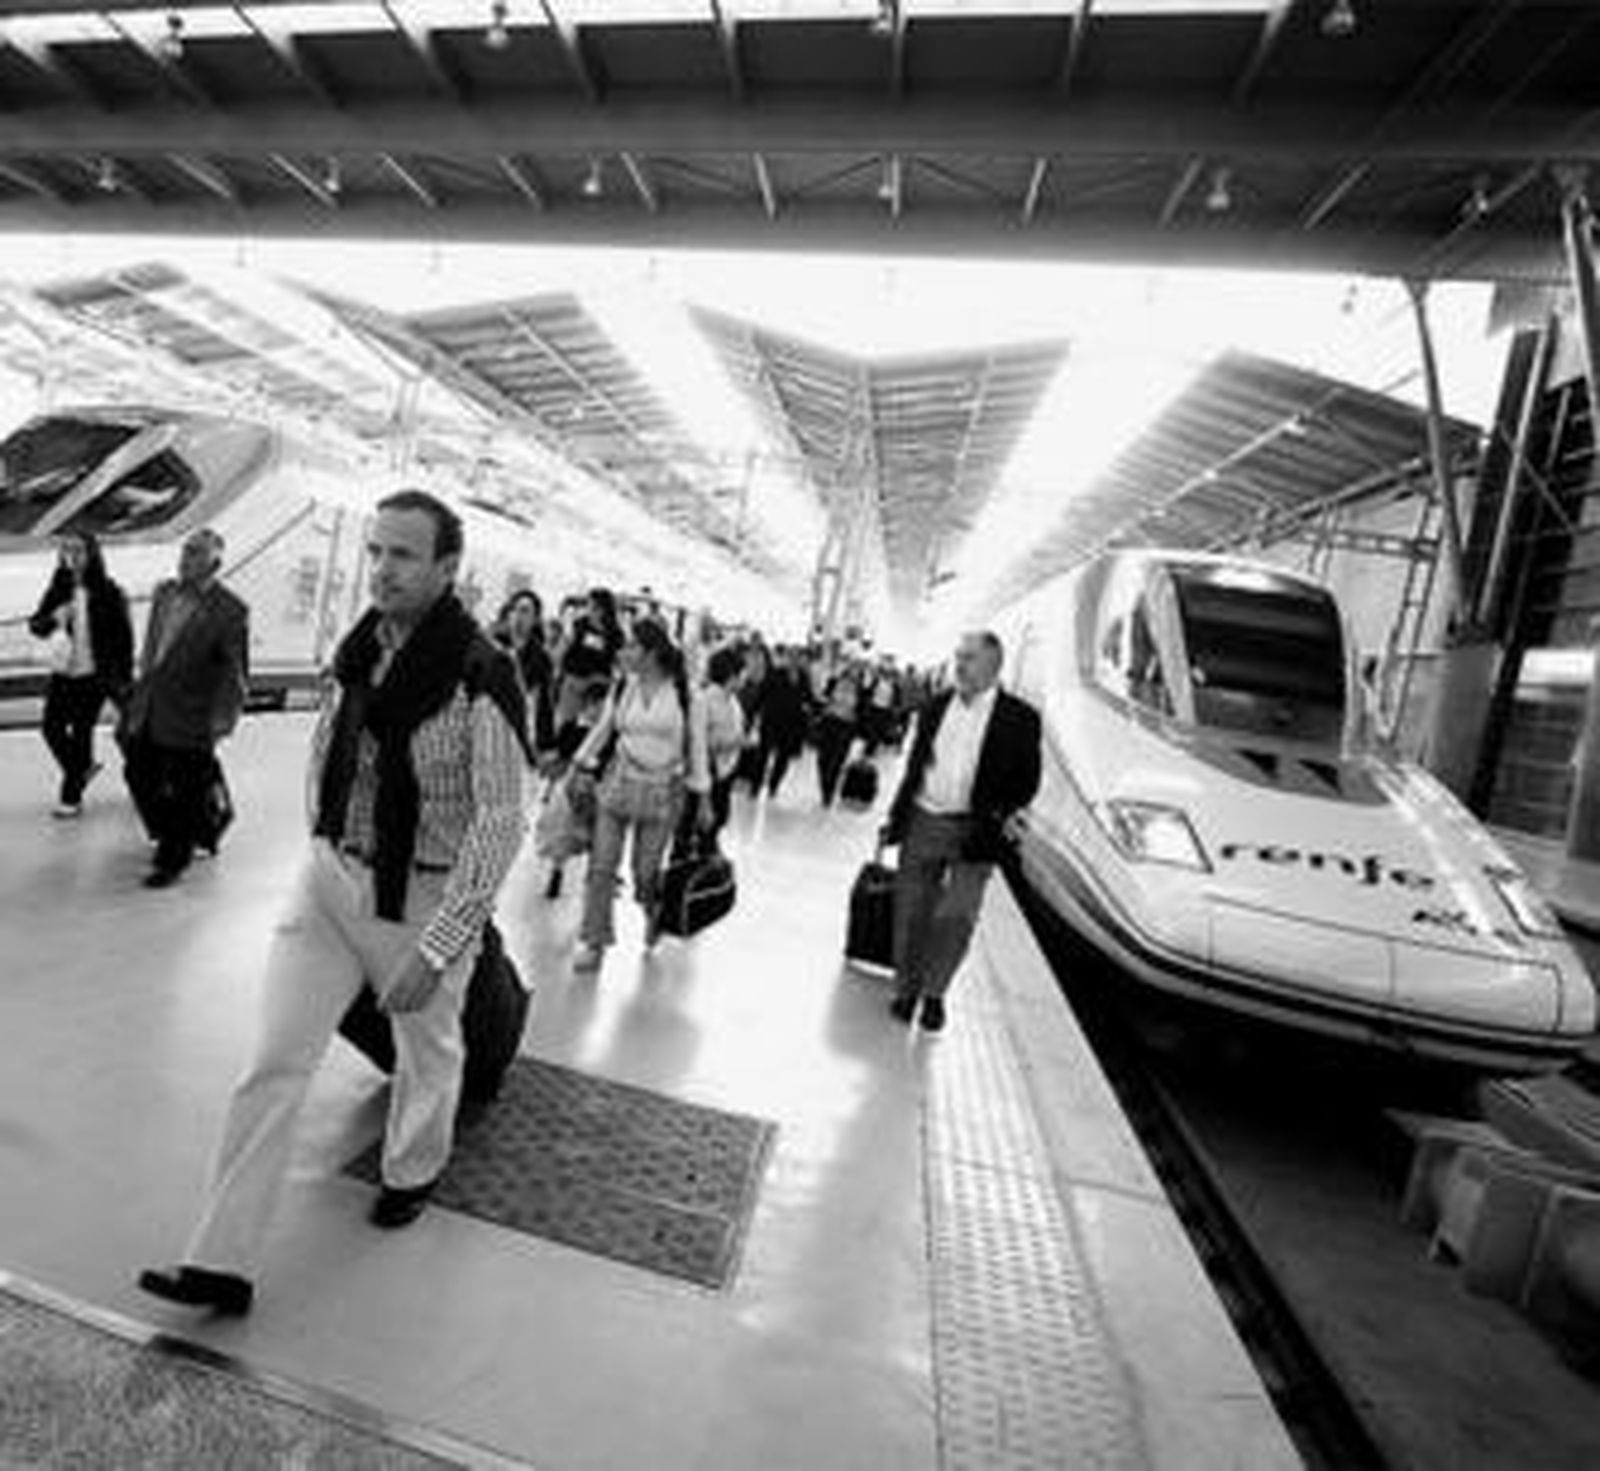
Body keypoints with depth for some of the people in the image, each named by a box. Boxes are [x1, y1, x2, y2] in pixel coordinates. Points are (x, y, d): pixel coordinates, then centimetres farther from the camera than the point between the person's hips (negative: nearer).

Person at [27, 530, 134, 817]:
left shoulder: (108, 593, -12)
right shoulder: (59, 588, 2)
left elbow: (124, 637, -8)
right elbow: (35, 625, 3)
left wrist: (124, 678, -8)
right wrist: (53, 618, -21)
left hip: (94, 674, -5)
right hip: (64, 672, 5)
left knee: (81, 731, 1)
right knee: (52, 727, 7)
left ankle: (71, 797, 17)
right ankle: (83, 767, 36)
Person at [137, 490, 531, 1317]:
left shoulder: (481, 675, -22)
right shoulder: (357, 650, -2)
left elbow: (501, 823, -23)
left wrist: (436, 946, -24)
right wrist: (326, 847, 17)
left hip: (426, 897, -4)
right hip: (329, 876, 5)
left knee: (426, 1051, 19)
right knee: (274, 1061, 6)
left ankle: (411, 1174, 49)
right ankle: (222, 1263, 21)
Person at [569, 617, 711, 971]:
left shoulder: (686, 695, -8)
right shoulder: (623, 688, 1)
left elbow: (697, 747, -1)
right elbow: (602, 729, 15)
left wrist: (702, 798, 1)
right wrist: (582, 763, 15)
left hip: (663, 791, -3)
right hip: (619, 782, 3)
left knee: (646, 869, 3)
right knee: (601, 865, 0)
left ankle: (653, 915, 37)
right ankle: (594, 941, 14)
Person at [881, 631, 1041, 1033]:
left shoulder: (1019, 718, -3)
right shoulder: (936, 706, 7)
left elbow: (1026, 781, -1)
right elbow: (914, 766, 11)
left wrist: (997, 815, -14)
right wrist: (896, 818, 8)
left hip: (972, 833, -3)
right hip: (922, 823, 3)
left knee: (956, 918, -2)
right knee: (911, 914, 9)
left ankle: (934, 993, 20)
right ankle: (907, 989, 26)